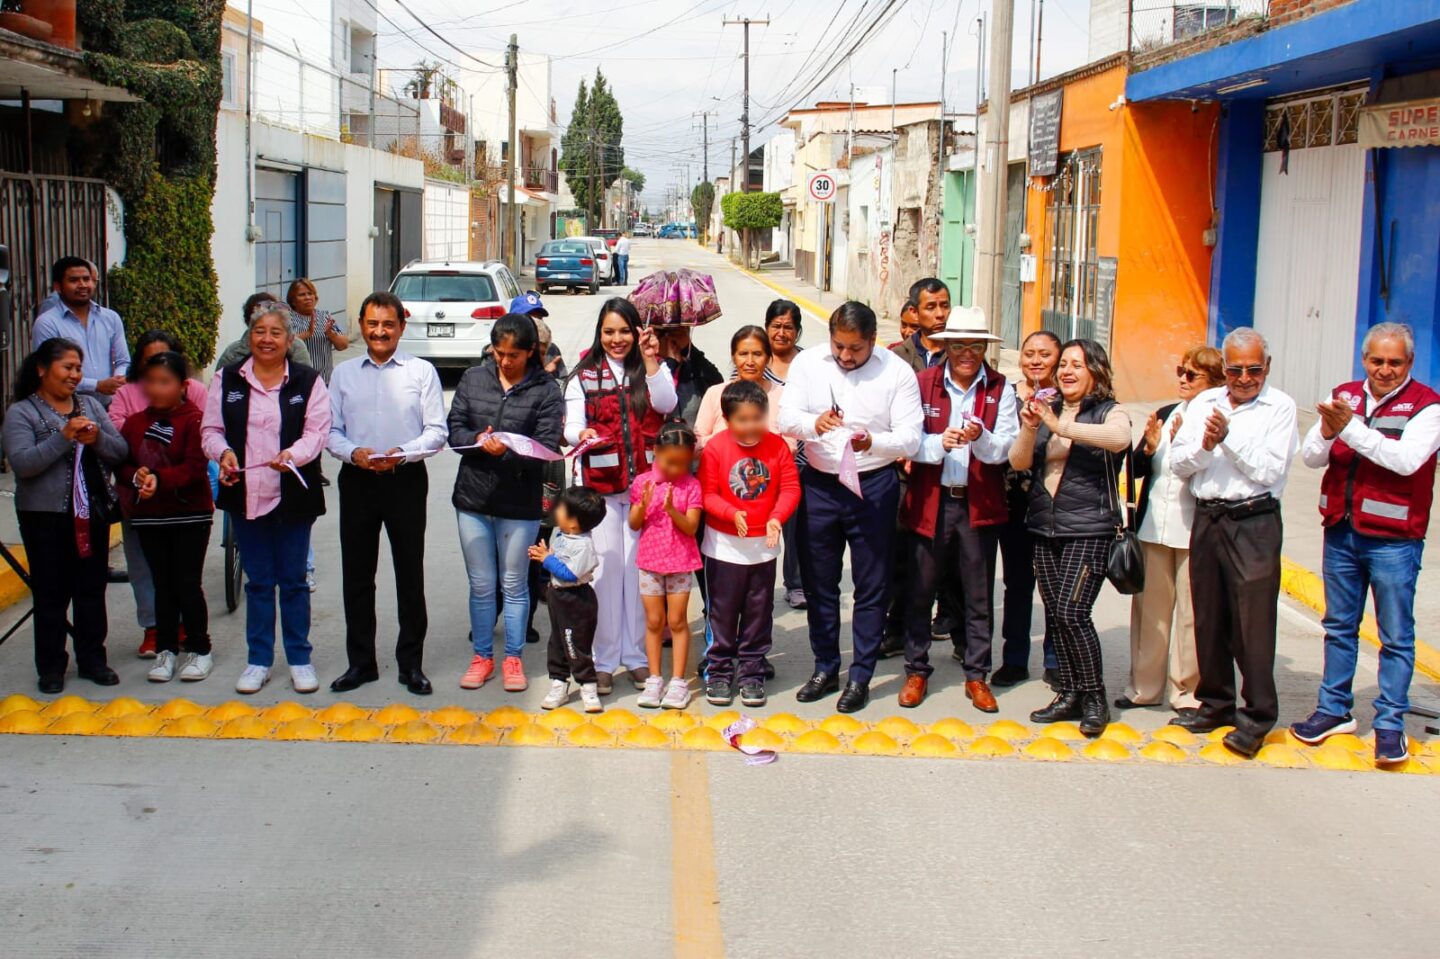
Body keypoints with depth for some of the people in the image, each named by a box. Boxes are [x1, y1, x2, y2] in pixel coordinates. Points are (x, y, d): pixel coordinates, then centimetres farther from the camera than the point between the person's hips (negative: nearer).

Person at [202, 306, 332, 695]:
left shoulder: (308, 381, 0)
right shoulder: (228, 380, 7)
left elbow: (317, 432, -6)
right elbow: (211, 429, 7)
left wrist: (293, 454, -25)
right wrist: (223, 452, -14)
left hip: (292, 497, -2)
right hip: (245, 496, 2)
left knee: (293, 580, 6)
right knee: (258, 582, 10)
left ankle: (299, 659, 18)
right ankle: (258, 660, 20)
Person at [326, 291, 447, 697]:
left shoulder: (421, 372, 1)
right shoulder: (343, 373, 9)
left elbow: (437, 431, -3)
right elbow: (330, 431, 6)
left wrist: (401, 453, -19)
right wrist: (353, 453, -13)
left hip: (406, 479, -2)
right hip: (357, 480, 3)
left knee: (410, 574, 3)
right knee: (356, 574, 8)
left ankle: (411, 664, 14)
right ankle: (360, 662, 20)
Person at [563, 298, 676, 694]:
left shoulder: (652, 370, 11)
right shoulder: (584, 376, 8)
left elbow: (666, 404, -8)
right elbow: (572, 425, -2)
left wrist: (650, 359, -14)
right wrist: (581, 434, -25)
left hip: (645, 480, 1)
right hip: (599, 482, -1)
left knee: (639, 565, 2)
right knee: (607, 563, -3)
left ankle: (636, 655, 11)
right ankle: (603, 658, 5)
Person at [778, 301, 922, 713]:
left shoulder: (897, 372, -8)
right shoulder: (807, 363, -1)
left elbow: (910, 438, -13)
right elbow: (786, 416, -9)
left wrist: (871, 442, -33)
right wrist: (814, 422, -31)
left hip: (873, 488, -2)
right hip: (819, 484, 3)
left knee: (871, 586, 4)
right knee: (818, 582, 12)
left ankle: (860, 677, 16)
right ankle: (825, 668, 27)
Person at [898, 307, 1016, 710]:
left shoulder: (1001, 389, 2)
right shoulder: (924, 383, 2)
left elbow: (1004, 448, -7)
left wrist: (980, 437, -27)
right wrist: (940, 442, -24)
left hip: (978, 504, 0)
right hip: (929, 501, 0)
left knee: (978, 596, 7)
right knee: (920, 591, 7)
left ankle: (977, 676, 18)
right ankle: (916, 671, 20)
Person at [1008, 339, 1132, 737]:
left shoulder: (1109, 411, -2)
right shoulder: (1046, 410, 12)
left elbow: (1119, 437, -26)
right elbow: (1019, 462, 5)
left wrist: (1060, 426, -27)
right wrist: (1029, 429, -14)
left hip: (1089, 528, -5)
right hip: (1045, 526, 6)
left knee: (1071, 612, -13)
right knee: (1055, 615, 7)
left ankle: (1095, 697, 1)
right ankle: (1070, 694, 18)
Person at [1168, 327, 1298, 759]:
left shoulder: (1280, 407, -2)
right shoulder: (1203, 403, 11)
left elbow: (1271, 471, -11)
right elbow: (1178, 464, 7)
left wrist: (1228, 436, -14)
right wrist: (1203, 446, -12)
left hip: (1254, 521, -5)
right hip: (1206, 518, 5)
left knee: (1253, 621, -6)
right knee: (1209, 617, 11)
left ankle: (1256, 717, 2)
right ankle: (1216, 703, 25)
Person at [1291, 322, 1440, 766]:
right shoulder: (1344, 397, 7)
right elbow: (1311, 456, -1)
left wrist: (1350, 427, -24)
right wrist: (1327, 432, -22)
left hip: (1393, 538, -5)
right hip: (1340, 531, 5)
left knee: (1396, 636, 2)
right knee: (1339, 626, 14)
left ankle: (1389, 724, 9)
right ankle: (1334, 710, 25)